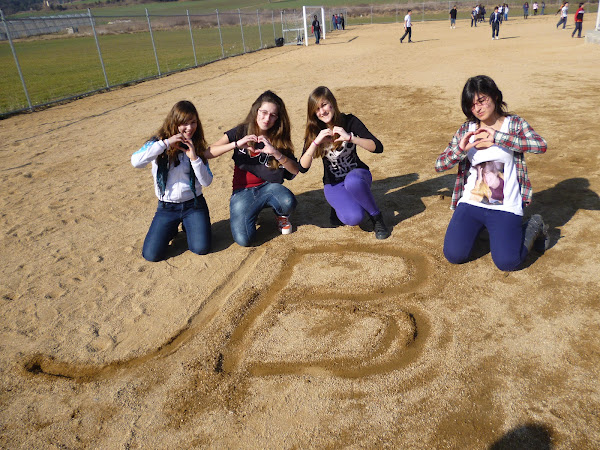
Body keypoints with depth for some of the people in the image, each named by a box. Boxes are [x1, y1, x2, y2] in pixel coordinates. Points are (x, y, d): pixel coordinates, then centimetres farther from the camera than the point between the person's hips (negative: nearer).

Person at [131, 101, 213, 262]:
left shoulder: (197, 146, 1)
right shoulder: (159, 142, -6)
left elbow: (207, 181, -6)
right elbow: (135, 161, -26)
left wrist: (194, 157, -19)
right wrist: (166, 143, -26)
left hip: (194, 203, 1)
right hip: (167, 206, -1)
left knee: (201, 248, -15)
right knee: (151, 255, -9)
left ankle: (187, 226, 17)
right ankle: (172, 229, 21)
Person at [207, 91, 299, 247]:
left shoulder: (279, 137, 2)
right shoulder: (241, 132, -2)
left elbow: (295, 170, -8)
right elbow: (208, 153, -13)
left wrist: (275, 152, -23)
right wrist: (237, 144, -26)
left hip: (269, 187, 1)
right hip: (243, 191, 0)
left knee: (288, 202, -36)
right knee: (243, 240, -22)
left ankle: (281, 216, 4)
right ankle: (252, 212, 13)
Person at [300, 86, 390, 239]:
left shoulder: (349, 121, -11)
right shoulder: (314, 131, -7)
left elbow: (378, 147, -20)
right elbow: (303, 167, -18)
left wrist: (350, 137, -34)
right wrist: (316, 142, -31)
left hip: (357, 174, 0)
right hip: (333, 184, 0)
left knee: (352, 181, -40)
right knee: (353, 217, -29)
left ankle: (376, 217, -16)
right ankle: (339, 208, 7)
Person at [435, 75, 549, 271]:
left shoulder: (514, 123, 0)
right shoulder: (467, 129, 5)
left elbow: (541, 145, -21)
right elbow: (439, 165, 0)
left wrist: (496, 137, -25)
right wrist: (460, 149, -19)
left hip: (506, 207, -2)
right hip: (471, 204, 3)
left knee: (506, 262, -14)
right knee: (453, 255, -9)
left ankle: (534, 227, 17)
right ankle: (479, 227, 21)